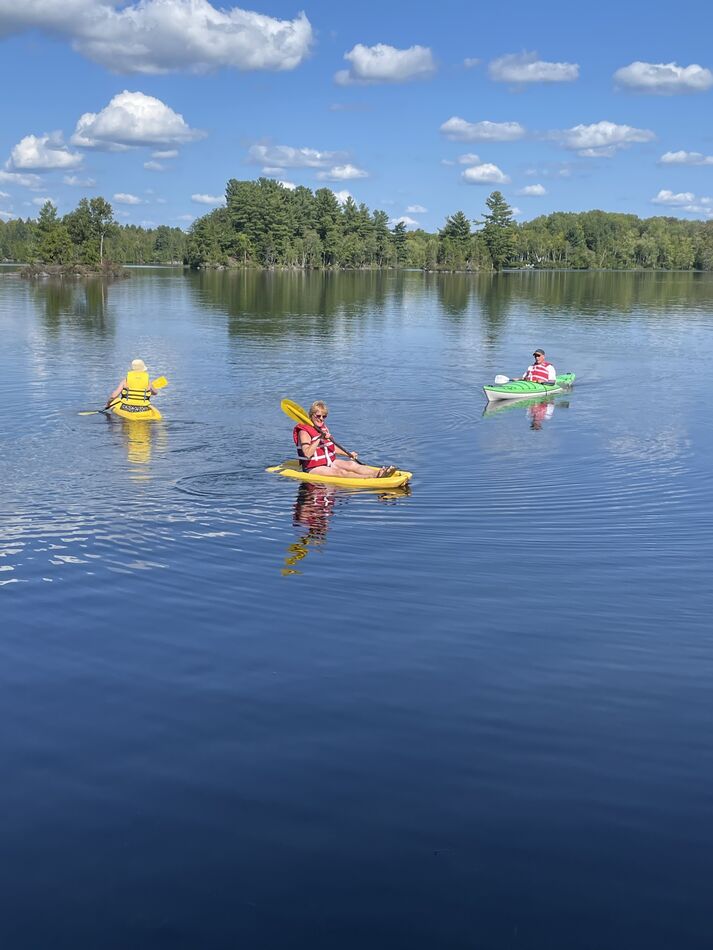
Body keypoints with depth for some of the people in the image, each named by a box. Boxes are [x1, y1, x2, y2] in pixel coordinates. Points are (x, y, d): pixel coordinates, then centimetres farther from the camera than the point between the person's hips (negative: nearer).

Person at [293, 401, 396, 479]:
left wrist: (347, 454, 21)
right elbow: (307, 454, -27)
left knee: (351, 464, -17)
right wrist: (319, 438, -31)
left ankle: (377, 473, -39)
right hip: (312, 469, -8)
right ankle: (372, 477, -50)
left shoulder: (323, 428, 14)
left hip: (329, 462, 8)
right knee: (340, 472, -29)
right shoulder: (304, 432, -14)